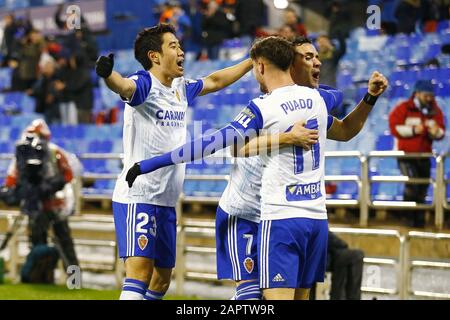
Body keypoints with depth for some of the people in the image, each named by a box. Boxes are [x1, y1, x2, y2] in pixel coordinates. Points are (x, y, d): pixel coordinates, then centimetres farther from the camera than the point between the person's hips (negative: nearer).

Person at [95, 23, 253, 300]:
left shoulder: (181, 89, 14)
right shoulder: (144, 85, -11)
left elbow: (214, 81, 32)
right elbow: (124, 86, -34)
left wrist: (252, 61, 39)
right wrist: (107, 74, -57)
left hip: (166, 202, 9)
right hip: (137, 197, -9)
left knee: (162, 280, 12)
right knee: (140, 272, -20)